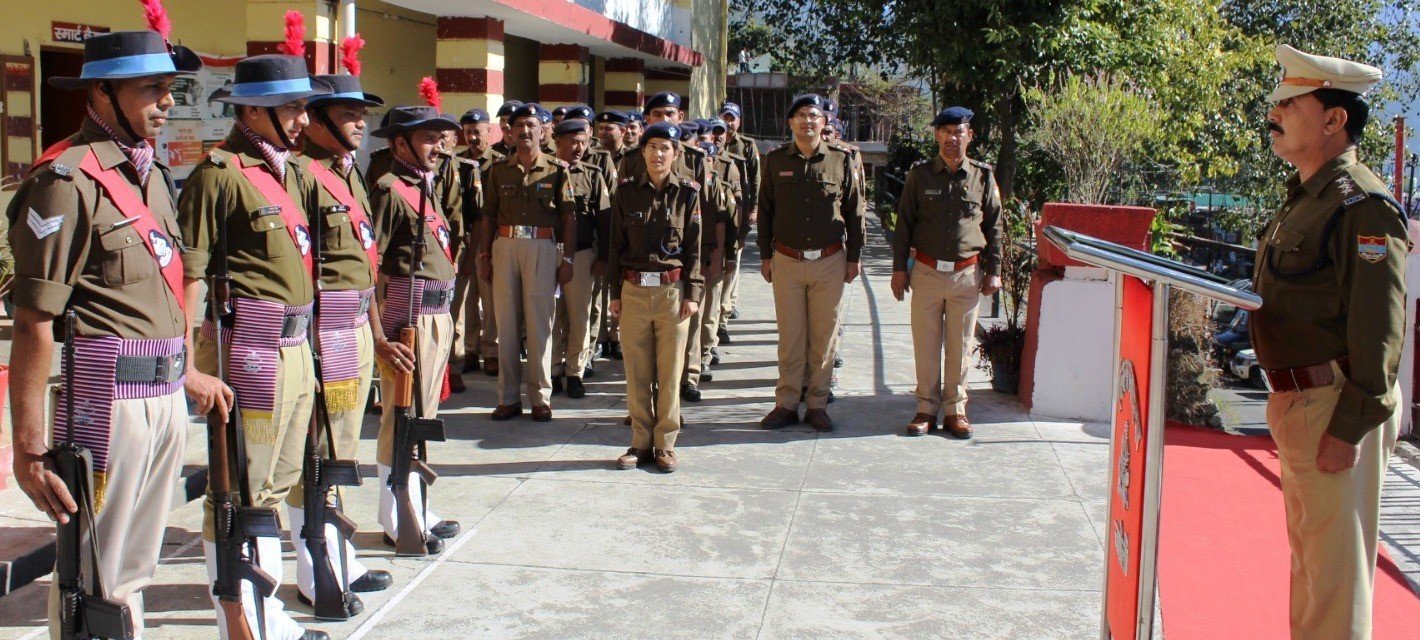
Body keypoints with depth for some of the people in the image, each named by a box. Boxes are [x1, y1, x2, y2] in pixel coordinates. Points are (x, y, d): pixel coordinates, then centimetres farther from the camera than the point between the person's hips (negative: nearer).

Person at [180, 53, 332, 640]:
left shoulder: (293, 170, 15)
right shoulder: (219, 174, -10)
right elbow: (189, 273, -13)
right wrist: (184, 362, -16)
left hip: (295, 345, 9)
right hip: (250, 345, -9)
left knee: (275, 484, 17)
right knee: (239, 491, 0)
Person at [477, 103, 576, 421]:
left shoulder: (557, 170, 4)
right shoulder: (499, 170, 12)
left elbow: (569, 216, 2)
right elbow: (489, 216, 14)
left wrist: (567, 259, -3)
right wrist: (484, 256, 8)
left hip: (542, 248, -3)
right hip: (504, 246, 3)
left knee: (540, 324, -1)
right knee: (506, 323, 5)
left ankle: (541, 398, 7)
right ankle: (508, 397, 12)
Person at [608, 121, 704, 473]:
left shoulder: (687, 191, 0)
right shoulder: (627, 190, 4)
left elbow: (694, 246, 2)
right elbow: (616, 244, 8)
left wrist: (692, 293, -3)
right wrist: (615, 292, 5)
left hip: (673, 290, -1)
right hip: (634, 290, 1)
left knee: (670, 371, 3)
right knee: (637, 371, 5)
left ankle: (665, 444, 13)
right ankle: (641, 442, 16)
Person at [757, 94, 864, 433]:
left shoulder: (841, 159, -1)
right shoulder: (776, 160, 3)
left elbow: (854, 211, 4)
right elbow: (764, 210, 9)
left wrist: (853, 257, 3)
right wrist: (765, 255, 6)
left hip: (830, 261, -1)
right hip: (787, 261, 1)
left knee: (824, 337, 5)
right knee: (790, 337, 5)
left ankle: (817, 404, 15)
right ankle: (787, 403, 13)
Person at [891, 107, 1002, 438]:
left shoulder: (983, 177, 4)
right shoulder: (920, 175, 3)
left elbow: (994, 226, 8)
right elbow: (904, 223, 7)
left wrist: (993, 271, 4)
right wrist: (899, 268, 2)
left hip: (967, 274, 0)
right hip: (927, 271, 0)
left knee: (961, 346, 5)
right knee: (926, 344, 4)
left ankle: (956, 410, 15)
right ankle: (927, 407, 14)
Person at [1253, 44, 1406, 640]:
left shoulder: (1361, 205, -16)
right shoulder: (1303, 200, 14)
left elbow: (1379, 328, -20)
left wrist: (1349, 427, -21)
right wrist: (1287, 403, 18)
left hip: (1336, 406, -10)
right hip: (1296, 402, 10)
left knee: (1336, 559, -2)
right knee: (1307, 548, 19)